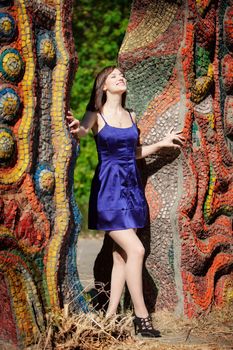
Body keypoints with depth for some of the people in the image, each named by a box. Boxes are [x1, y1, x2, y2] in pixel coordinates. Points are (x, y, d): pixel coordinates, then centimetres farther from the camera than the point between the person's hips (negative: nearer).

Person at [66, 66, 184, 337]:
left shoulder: (130, 116, 12)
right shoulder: (96, 116, -5)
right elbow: (80, 131, -27)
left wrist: (161, 144, 23)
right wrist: (77, 129, -50)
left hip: (132, 187, 6)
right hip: (109, 188, -6)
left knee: (121, 256, 5)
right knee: (135, 249, -15)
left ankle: (110, 315, 10)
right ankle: (141, 317, -8)